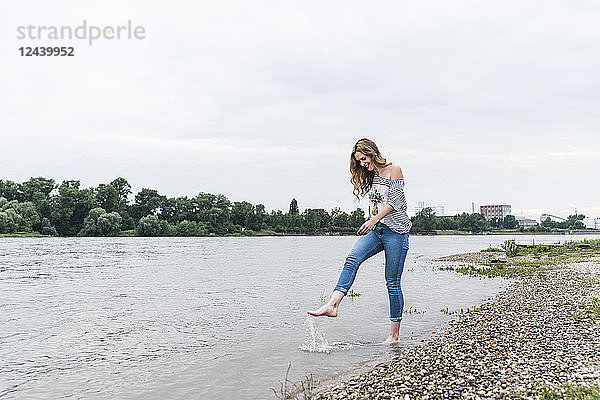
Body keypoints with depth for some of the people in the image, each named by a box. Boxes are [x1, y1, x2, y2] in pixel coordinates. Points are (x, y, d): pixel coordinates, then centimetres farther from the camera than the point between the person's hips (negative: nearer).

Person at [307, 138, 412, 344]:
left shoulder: (394, 170, -2)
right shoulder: (372, 176, 19)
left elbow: (394, 201, -12)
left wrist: (373, 220, -21)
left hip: (395, 230, -6)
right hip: (376, 229, 6)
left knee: (392, 282, -3)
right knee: (352, 258, -22)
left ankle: (394, 334, 6)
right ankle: (333, 304, -34)